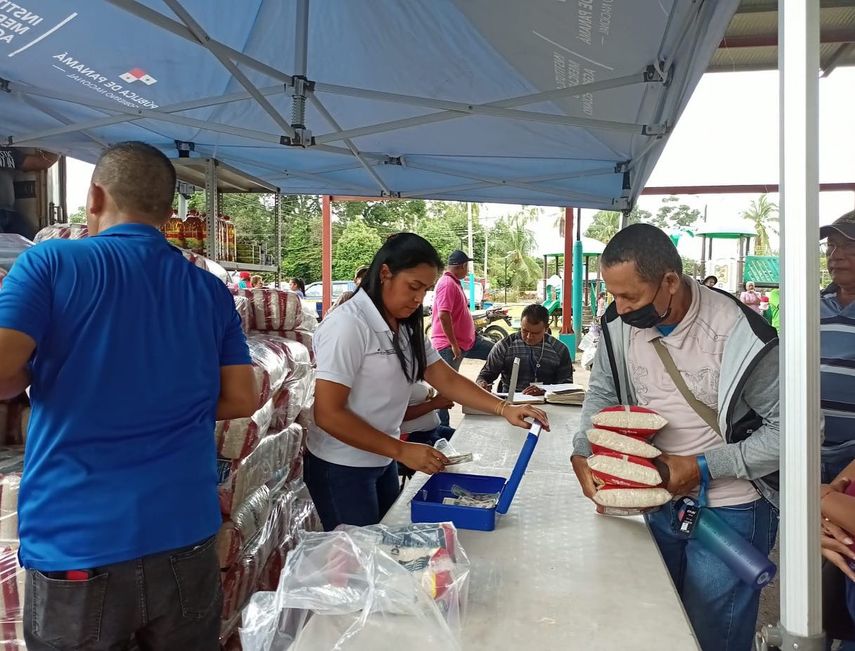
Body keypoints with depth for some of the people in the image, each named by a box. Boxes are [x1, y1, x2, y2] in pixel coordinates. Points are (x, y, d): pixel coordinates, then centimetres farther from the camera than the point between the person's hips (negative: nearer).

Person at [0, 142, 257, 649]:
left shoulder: (52, 262, -7)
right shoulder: (211, 290, 3)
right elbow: (242, 398, 3)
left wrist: (41, 363, 6)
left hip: (75, 547, -2)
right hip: (185, 539, 3)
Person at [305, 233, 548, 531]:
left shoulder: (407, 328, 6)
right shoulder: (347, 326, -21)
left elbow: (447, 379, 2)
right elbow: (328, 415, -23)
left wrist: (504, 409, -11)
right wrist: (402, 450, -23)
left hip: (383, 462, 8)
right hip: (342, 469, -7)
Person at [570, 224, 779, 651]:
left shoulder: (740, 335, -23)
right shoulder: (620, 326, -8)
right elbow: (602, 395, 8)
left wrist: (703, 467, -22)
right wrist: (582, 453, -7)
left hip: (729, 512, -5)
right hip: (659, 503, 5)